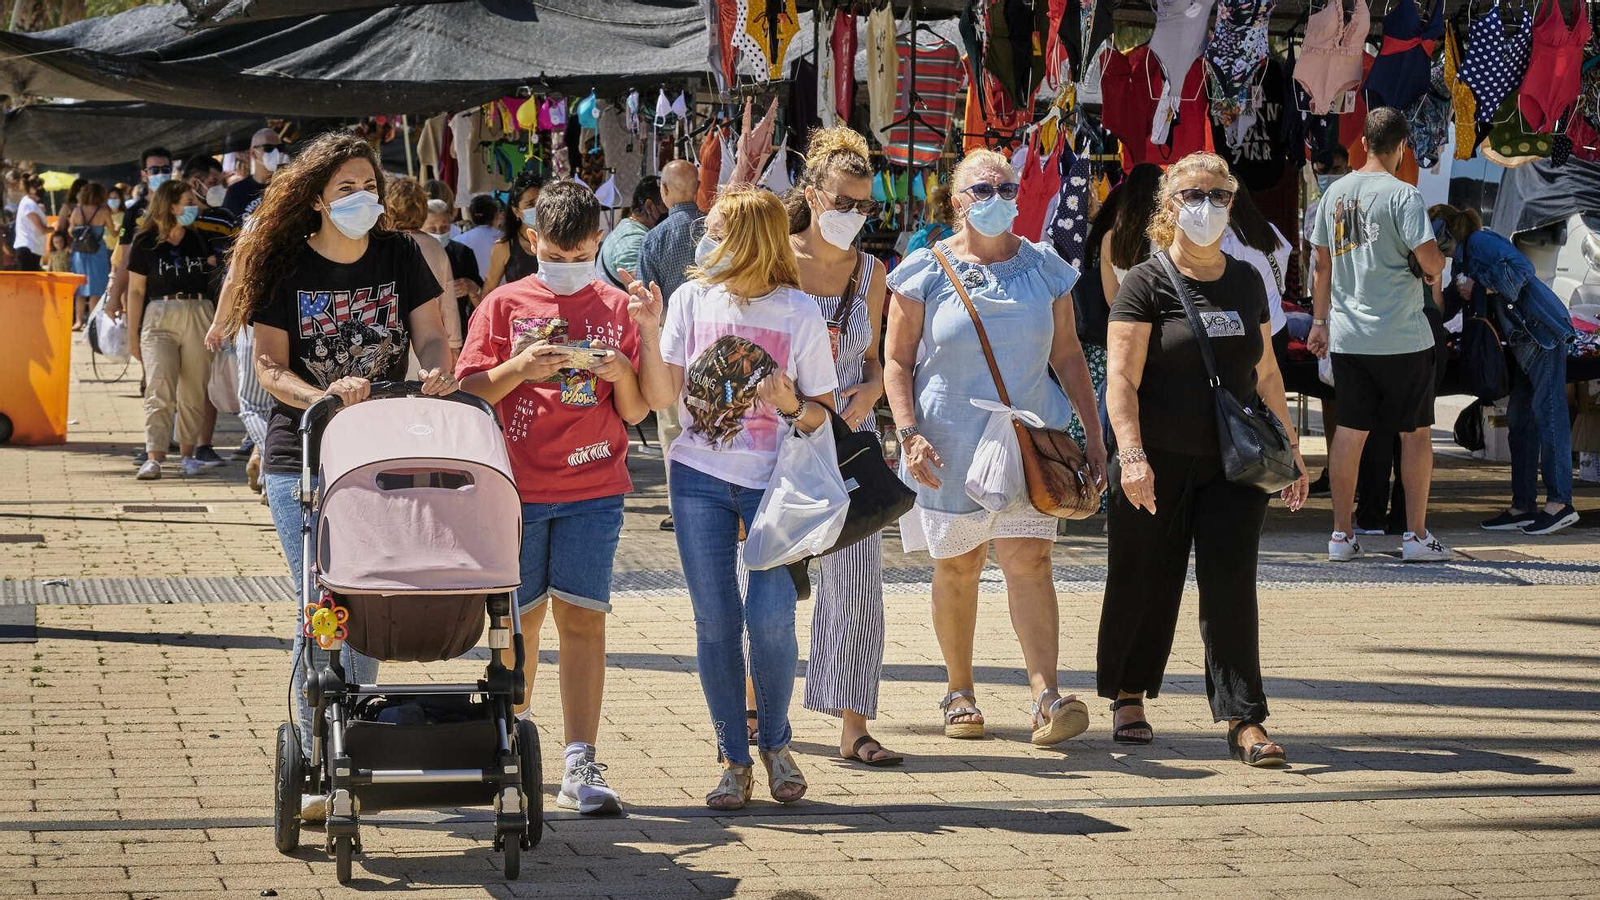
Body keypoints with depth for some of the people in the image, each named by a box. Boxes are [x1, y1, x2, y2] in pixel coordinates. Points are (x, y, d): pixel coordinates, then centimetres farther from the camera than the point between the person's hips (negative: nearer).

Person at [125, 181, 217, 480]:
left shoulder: (201, 239, 9)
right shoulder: (145, 243, 1)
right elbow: (136, 291, 4)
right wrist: (133, 336, 2)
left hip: (199, 316, 3)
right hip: (159, 318, -3)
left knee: (194, 391, 4)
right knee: (160, 388, -13)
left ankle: (188, 453, 16)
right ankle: (154, 458, -18)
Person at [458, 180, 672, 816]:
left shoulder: (616, 309, 7)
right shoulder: (506, 305, 4)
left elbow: (636, 412, 7)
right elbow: (470, 392, 0)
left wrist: (621, 371, -12)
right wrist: (522, 366, -16)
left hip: (593, 488, 0)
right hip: (516, 488, 0)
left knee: (582, 618, -6)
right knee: (520, 619, 8)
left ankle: (580, 766, -8)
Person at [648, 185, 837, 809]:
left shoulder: (800, 313, -4)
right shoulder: (692, 300, 3)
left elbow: (824, 414, 1)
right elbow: (666, 394, -1)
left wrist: (791, 406, -19)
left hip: (774, 483, -2)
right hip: (700, 478, 3)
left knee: (770, 618, -13)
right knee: (715, 624, 1)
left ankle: (775, 742, 11)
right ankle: (734, 762, 12)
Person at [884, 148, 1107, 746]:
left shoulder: (1043, 268, 7)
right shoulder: (926, 272, 1)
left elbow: (1068, 356, 11)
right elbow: (897, 362, 1)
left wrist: (1094, 434, 6)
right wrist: (909, 433, -12)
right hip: (950, 445, 0)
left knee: (1028, 559, -11)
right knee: (957, 566, 7)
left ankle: (1046, 697, -18)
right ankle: (960, 694, 21)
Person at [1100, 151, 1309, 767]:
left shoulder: (1246, 282, 12)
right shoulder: (1146, 283, -5)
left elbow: (1265, 372, 20)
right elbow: (1121, 378, -12)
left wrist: (1291, 448, 18)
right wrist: (1131, 454, -23)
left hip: (1232, 466, 3)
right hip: (1160, 464, -3)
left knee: (1231, 589, -4)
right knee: (1146, 586, 8)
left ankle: (1244, 721, -5)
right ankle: (1128, 699, 28)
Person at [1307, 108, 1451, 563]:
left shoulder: (1336, 192, 7)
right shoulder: (1402, 195, -11)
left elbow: (1323, 264, 12)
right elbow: (1429, 257, -18)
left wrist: (1320, 321, 20)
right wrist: (1436, 269, 5)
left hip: (1346, 336, 5)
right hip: (1402, 335, -5)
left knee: (1349, 431, 9)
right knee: (1415, 432, 5)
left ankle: (1342, 534, 9)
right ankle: (1416, 534, 6)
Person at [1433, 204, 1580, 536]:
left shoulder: (1479, 241, -11)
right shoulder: (1464, 255, 19)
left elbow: (1520, 269, -23)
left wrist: (1480, 285, -18)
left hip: (1543, 331, -11)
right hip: (1525, 340, 11)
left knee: (1547, 413, -11)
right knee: (1520, 418, 9)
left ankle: (1560, 503, -12)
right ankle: (1524, 506, 11)